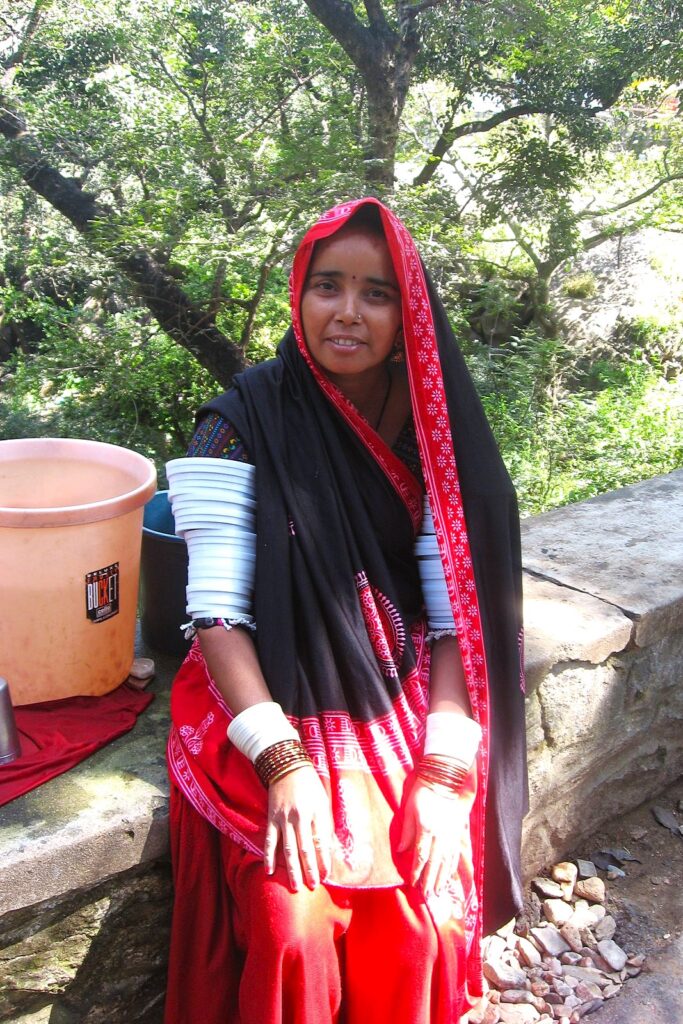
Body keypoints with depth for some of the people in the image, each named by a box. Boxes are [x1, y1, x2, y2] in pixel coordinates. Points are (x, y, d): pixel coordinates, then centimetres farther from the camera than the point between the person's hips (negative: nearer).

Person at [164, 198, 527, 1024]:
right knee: (294, 931, -21)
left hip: (403, 711, 3)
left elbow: (457, 610, -3)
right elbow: (214, 612, -12)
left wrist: (442, 772, -12)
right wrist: (282, 763, -20)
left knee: (430, 921, -14)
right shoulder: (245, 423, -10)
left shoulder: (429, 426, -2)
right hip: (275, 710, -2)